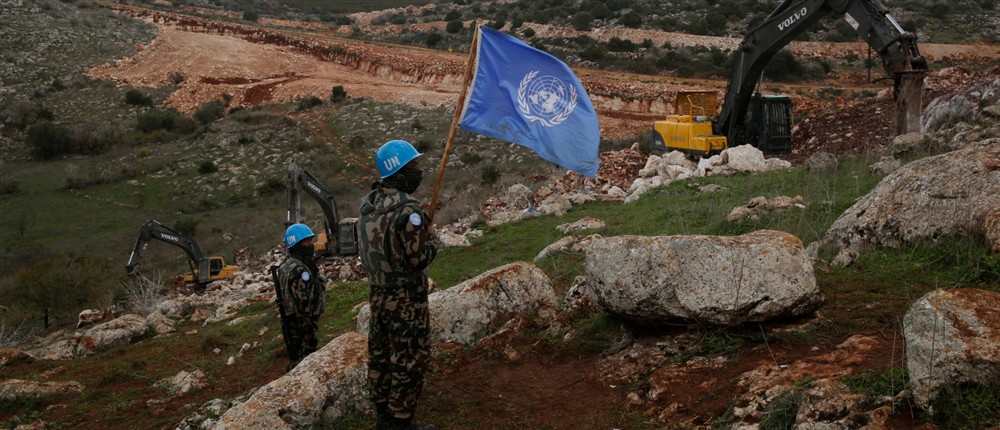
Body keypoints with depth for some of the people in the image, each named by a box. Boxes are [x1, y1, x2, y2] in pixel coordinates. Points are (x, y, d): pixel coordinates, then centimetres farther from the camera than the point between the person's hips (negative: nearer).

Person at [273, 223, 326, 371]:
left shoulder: (294, 264, 12)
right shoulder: (297, 269, -23)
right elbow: (302, 303, -24)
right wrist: (308, 326, -18)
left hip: (294, 325, 11)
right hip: (300, 326, -11)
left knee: (297, 360, 21)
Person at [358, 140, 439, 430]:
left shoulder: (368, 204, 4)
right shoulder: (406, 209, -21)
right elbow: (420, 257, -21)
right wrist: (432, 237, -2)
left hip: (377, 296, 8)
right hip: (406, 300, -8)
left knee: (380, 356, 17)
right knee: (409, 362, 2)